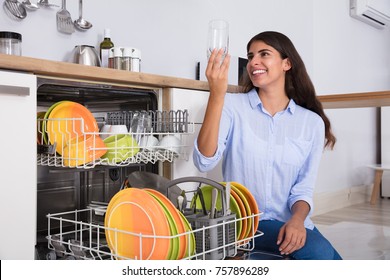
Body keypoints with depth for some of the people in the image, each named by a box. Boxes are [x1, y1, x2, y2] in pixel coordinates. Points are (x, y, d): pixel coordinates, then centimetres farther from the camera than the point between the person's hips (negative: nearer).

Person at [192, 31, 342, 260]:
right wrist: (217, 94, -28)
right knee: (320, 252, -24)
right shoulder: (232, 105, -5)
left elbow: (304, 189, 3)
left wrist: (297, 220, -19)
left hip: (291, 223, 4)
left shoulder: (312, 122, 2)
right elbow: (205, 162, -19)